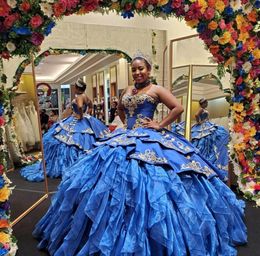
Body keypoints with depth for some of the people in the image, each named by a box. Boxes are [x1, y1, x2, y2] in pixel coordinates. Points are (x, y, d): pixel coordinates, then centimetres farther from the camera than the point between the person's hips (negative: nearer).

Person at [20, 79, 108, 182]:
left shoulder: (79, 97, -19)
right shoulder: (84, 96, 8)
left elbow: (80, 106, -39)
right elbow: (90, 105, 25)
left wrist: (81, 116, -24)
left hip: (78, 123, -9)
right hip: (85, 121, 9)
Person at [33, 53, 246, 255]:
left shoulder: (156, 90, -1)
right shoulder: (128, 91, 16)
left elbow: (178, 108, -8)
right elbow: (120, 108, 32)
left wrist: (160, 126, -9)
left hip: (150, 141, -6)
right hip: (126, 141, 7)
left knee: (145, 184, -9)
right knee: (120, 181, 6)